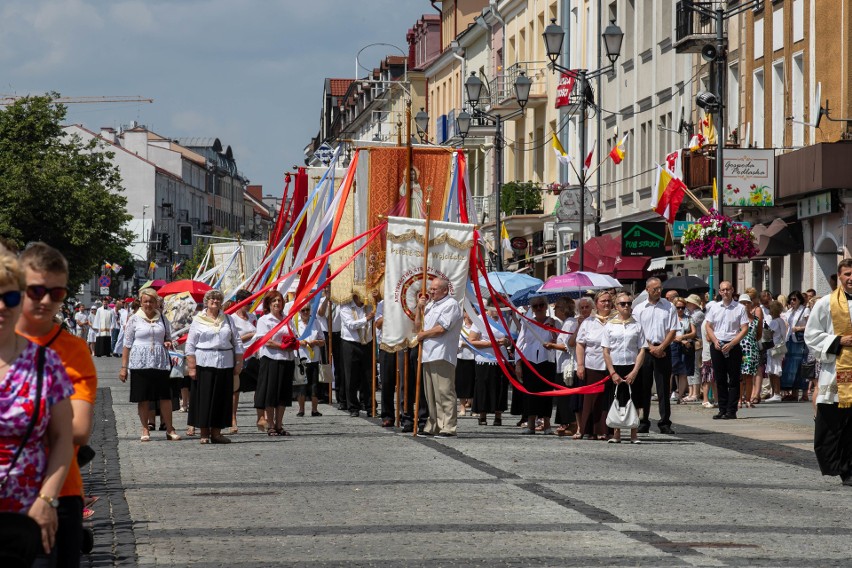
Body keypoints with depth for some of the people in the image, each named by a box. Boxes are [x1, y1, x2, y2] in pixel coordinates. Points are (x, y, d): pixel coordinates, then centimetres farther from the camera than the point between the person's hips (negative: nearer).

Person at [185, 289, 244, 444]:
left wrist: (239, 363, 6)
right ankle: (204, 433, 4)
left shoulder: (227, 319, 13)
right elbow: (190, 345, 0)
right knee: (205, 397, -3)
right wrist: (191, 367, -7)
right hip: (204, 364, -3)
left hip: (225, 364, 3)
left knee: (222, 398, 4)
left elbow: (237, 342, 13)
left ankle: (216, 432, 11)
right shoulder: (198, 320, 3)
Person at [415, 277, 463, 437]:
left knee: (444, 393, -11)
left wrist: (423, 334, -1)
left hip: (442, 356, -9)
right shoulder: (430, 305, 23)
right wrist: (419, 308, 11)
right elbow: (418, 325, 24)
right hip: (428, 355, 9)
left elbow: (441, 328, -14)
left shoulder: (451, 305, -5)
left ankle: (448, 428, -12)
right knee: (430, 394, 10)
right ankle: (433, 426, 14)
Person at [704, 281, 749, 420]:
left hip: (733, 346, -3)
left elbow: (745, 329, -5)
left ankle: (731, 411, 0)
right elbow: (708, 326, 11)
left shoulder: (740, 308, -1)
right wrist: (715, 341, -5)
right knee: (720, 379, 6)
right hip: (716, 346, 3)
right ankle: (722, 409, 12)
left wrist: (731, 344, -14)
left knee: (733, 380, -2)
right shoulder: (714, 307, 9)